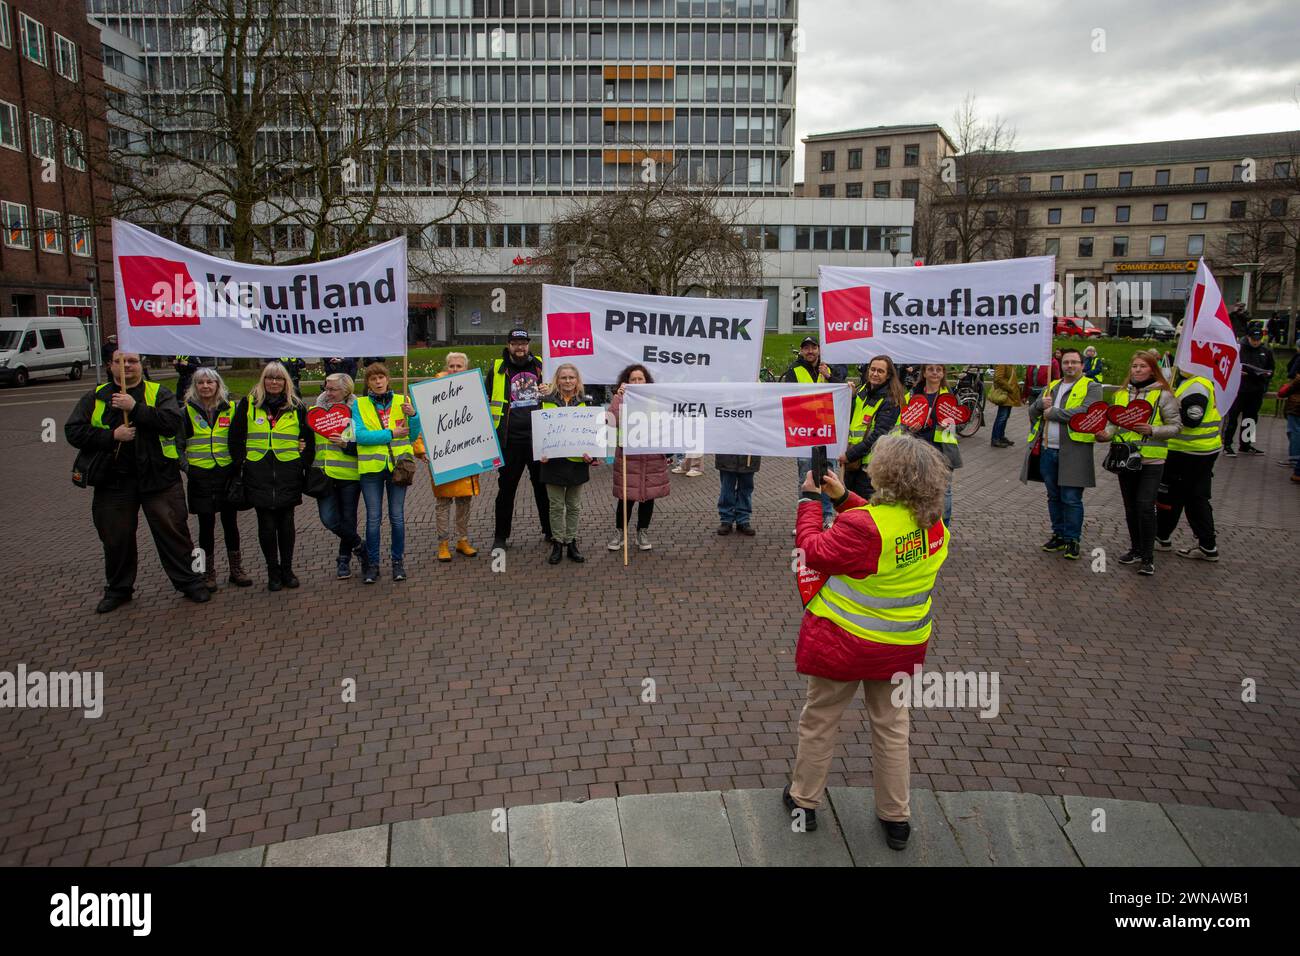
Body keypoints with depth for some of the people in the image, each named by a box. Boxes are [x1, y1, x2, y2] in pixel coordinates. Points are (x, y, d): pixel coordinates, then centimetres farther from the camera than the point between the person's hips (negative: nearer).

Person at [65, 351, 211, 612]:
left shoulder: (159, 393, 3)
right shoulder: (96, 397, 8)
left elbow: (173, 422, -14)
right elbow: (73, 431, 2)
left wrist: (135, 408, -20)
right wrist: (112, 436, -11)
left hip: (157, 476, -2)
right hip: (113, 480, 3)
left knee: (172, 532, 1)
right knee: (115, 538, 12)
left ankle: (189, 581, 14)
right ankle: (118, 589, 28)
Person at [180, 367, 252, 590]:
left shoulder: (230, 408, 4)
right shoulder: (188, 411, 0)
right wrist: (185, 466, 1)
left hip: (227, 472, 1)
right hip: (200, 475, -1)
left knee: (230, 522, 7)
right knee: (206, 524, 4)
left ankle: (236, 570, 17)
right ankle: (208, 573, 14)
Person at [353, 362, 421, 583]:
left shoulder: (402, 401, 6)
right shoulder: (359, 404, 2)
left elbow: (413, 436, 4)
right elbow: (359, 435, -11)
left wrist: (413, 415, -13)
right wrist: (391, 433, -13)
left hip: (398, 465, 1)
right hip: (371, 467, -1)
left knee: (397, 517, 4)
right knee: (373, 518, 2)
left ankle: (398, 562, 17)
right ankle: (372, 564, 13)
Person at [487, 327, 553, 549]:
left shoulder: (541, 366, 9)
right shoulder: (497, 370, 4)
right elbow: (486, 401, 8)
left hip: (539, 438, 2)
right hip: (510, 440, -1)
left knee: (543, 486, 11)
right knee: (506, 488, 7)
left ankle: (550, 531, 24)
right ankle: (501, 535, 18)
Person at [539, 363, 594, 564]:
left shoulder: (585, 403, 5)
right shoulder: (547, 401, 1)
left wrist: (590, 453, -11)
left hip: (577, 461, 1)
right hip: (553, 461, -1)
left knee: (574, 506, 10)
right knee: (556, 506, 5)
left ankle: (572, 543, 20)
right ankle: (557, 544, 15)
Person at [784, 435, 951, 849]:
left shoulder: (862, 525, -28)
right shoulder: (933, 524, -6)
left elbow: (813, 552, -16)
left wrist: (809, 500, -6)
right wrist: (844, 497, 9)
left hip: (844, 642, -5)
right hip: (902, 644, 6)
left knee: (819, 722, 15)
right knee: (892, 726, 19)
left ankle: (804, 800, 32)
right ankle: (896, 817, 30)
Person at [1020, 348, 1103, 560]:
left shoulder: (1092, 387, -1)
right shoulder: (1051, 386, 19)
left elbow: (1085, 412, -18)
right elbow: (1032, 412, 17)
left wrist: (1052, 412, -11)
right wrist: (1040, 403, -6)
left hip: (1074, 451, -6)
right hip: (1048, 450, 6)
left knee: (1071, 499, -4)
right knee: (1054, 496, 14)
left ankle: (1072, 540, 7)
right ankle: (1059, 535, 25)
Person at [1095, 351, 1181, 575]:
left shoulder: (1163, 395, -3)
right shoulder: (1121, 394, 11)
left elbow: (1175, 426, -4)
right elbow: (1114, 423, 15)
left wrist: (1152, 430, -20)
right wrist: (1105, 433, -5)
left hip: (1151, 460, -5)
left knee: (1145, 506, -11)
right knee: (1130, 506, 14)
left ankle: (1148, 557, 1)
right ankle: (1136, 549, 30)